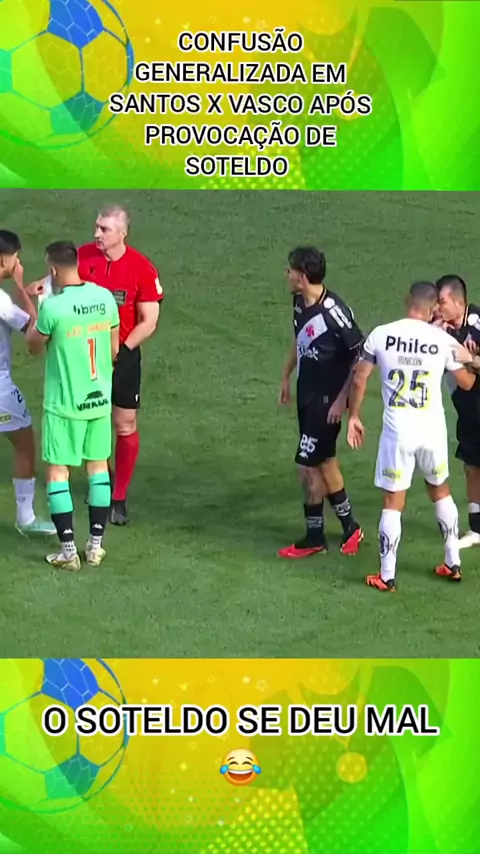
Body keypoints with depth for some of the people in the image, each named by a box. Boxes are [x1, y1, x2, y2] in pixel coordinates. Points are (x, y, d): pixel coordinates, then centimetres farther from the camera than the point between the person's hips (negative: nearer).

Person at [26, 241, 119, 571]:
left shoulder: (53, 306, -20)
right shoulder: (105, 297, -3)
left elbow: (35, 346, -4)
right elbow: (114, 349, 6)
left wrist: (35, 311, 9)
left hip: (64, 403, -5)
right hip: (100, 398, 5)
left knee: (58, 472, 5)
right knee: (99, 466, 16)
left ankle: (68, 551, 4)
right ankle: (96, 545, 19)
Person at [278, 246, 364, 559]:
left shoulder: (333, 311, -25)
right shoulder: (300, 303, 1)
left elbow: (361, 354, -20)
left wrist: (343, 398, -19)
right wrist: (286, 376, 23)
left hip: (327, 401, -8)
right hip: (307, 396, 8)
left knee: (308, 465, -4)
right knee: (325, 463, 16)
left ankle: (314, 537, 10)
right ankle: (350, 527, 29)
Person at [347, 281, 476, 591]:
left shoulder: (380, 335, -6)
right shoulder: (443, 340, -5)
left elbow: (359, 380, -1)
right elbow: (467, 384, 8)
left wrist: (354, 417, 12)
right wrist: (466, 361, 28)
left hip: (398, 429, -1)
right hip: (433, 429, 1)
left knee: (393, 501, 8)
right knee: (441, 490, 23)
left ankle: (387, 576, 11)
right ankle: (453, 564, 30)